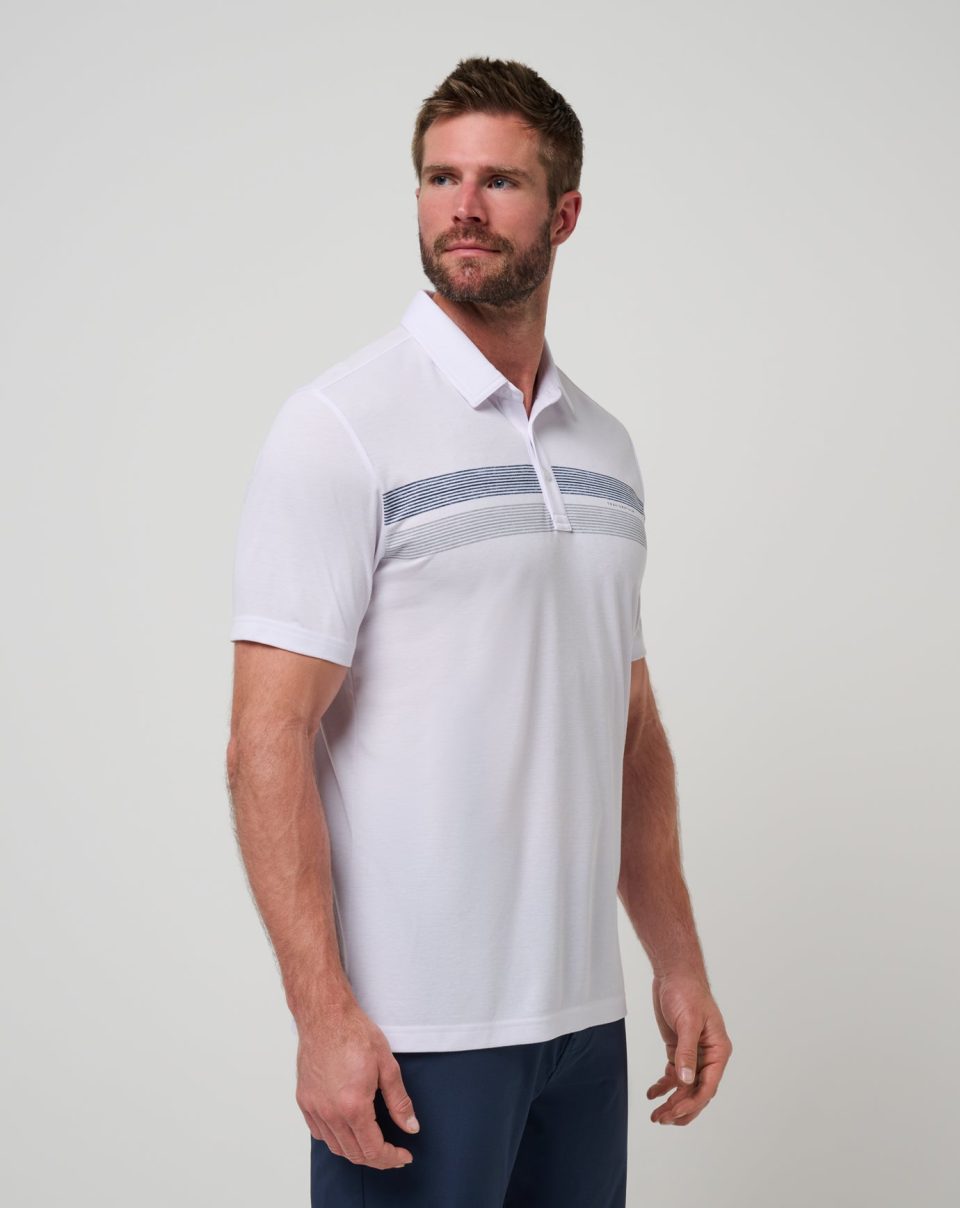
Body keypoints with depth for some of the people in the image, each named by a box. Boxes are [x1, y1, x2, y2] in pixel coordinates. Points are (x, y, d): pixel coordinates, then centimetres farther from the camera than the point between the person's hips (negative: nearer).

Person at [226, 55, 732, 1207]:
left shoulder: (605, 447, 11)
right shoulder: (342, 426, -9)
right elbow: (268, 742, -14)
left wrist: (678, 963, 11)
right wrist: (322, 1014, -19)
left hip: (583, 1013, 6)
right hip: (412, 1027, -6)